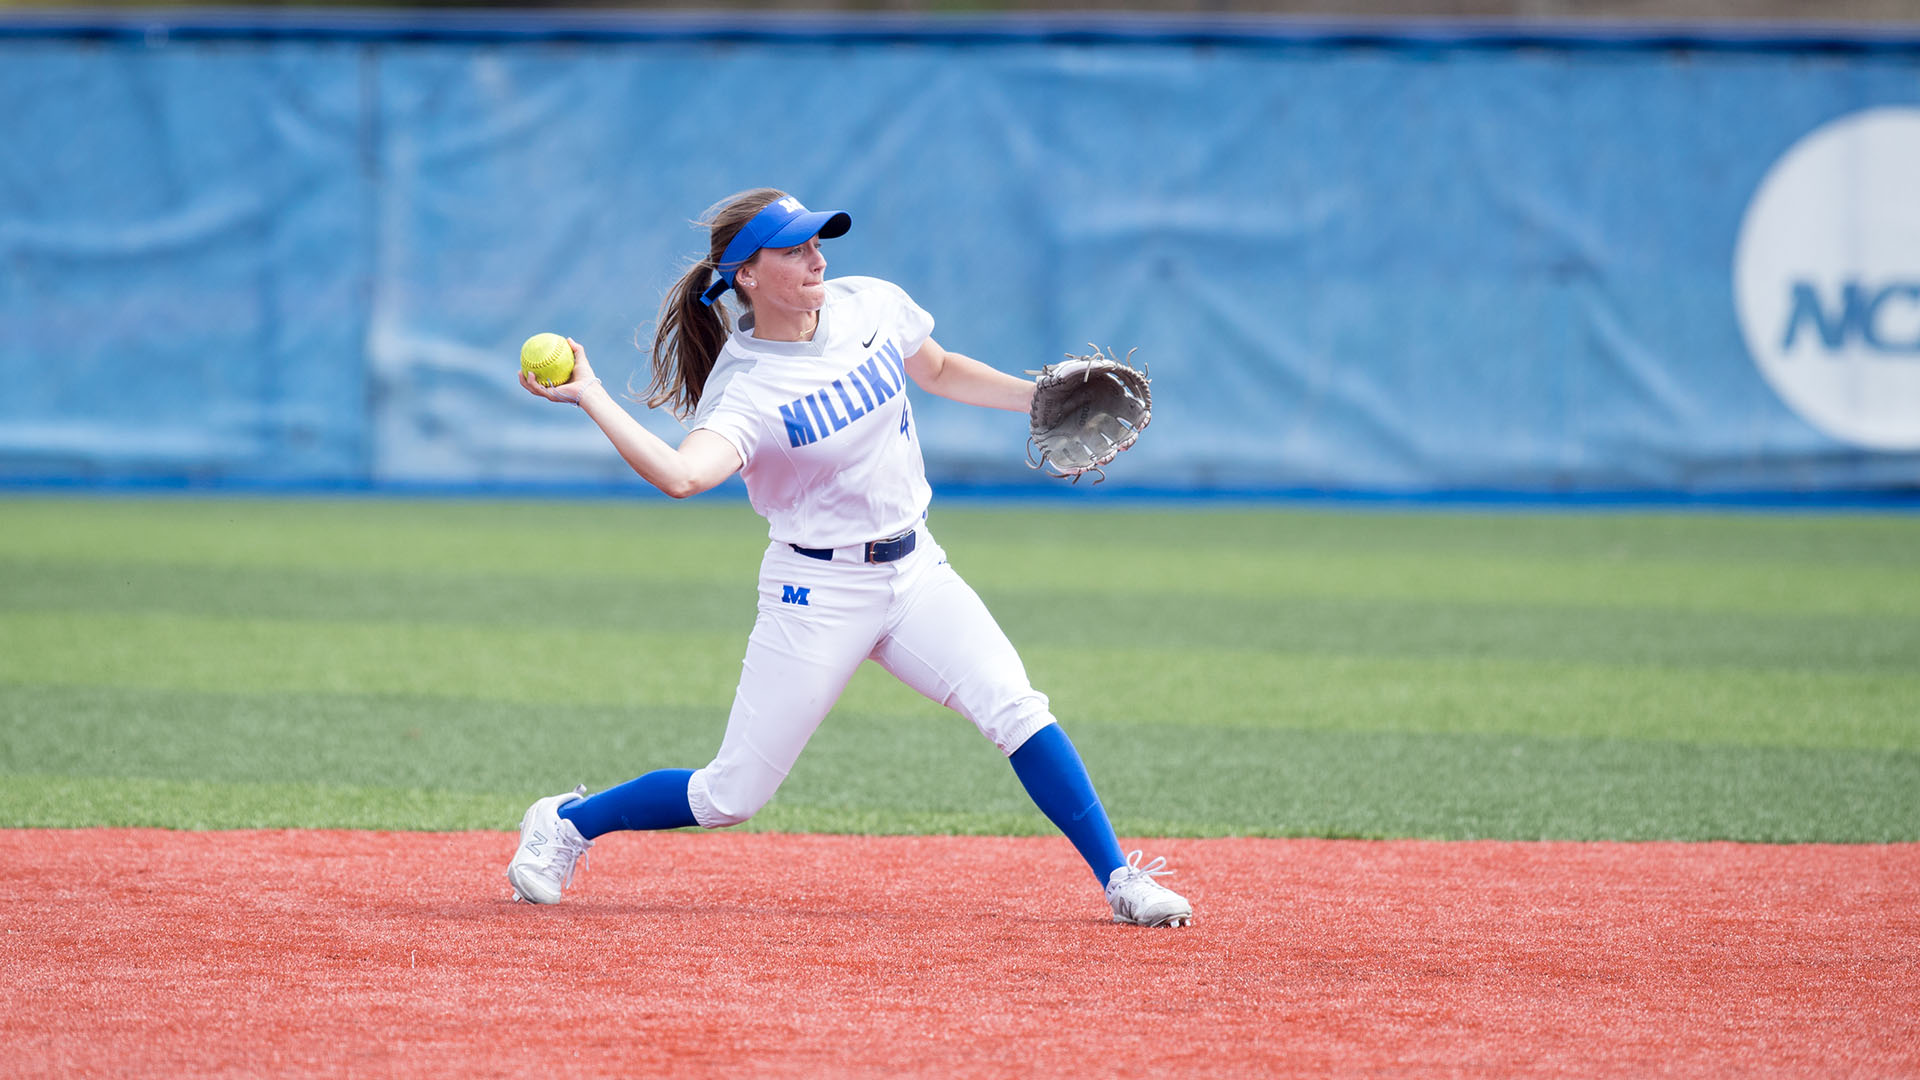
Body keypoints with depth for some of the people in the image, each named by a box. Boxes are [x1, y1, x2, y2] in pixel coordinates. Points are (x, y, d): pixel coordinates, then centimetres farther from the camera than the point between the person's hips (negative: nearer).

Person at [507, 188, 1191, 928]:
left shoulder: (872, 306, -2)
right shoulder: (742, 387, -19)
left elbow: (938, 372, 18)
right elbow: (680, 474, -39)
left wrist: (1041, 398, 9)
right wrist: (590, 398, -43)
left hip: (915, 569, 4)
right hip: (818, 590, -4)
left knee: (1014, 707, -17)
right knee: (729, 797, 0)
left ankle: (1119, 879, -10)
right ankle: (568, 824, 24)